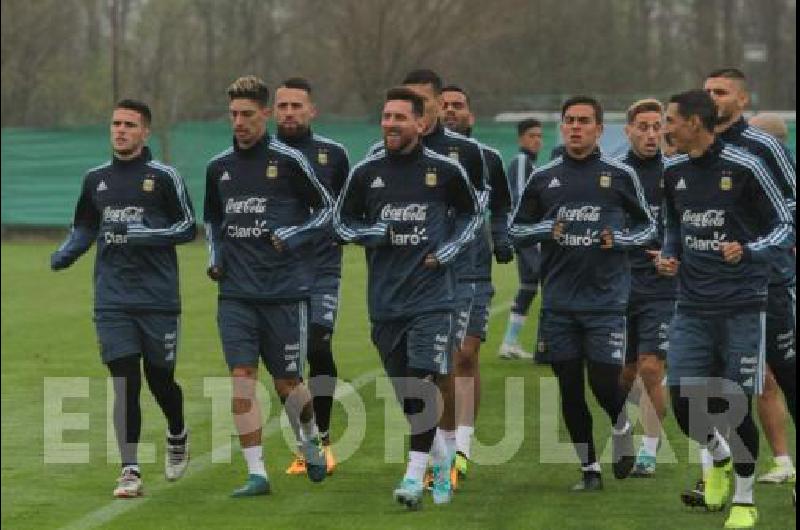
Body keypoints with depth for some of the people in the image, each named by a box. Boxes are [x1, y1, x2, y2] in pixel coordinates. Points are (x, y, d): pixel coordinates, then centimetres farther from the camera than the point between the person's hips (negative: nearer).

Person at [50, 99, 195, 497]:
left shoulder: (163, 176, -2)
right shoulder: (96, 179, 11)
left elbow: (188, 227, -2)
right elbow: (84, 228, 21)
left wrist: (140, 234, -14)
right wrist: (64, 254, 1)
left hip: (158, 300, -2)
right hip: (112, 300, 2)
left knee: (159, 378, 7)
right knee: (124, 382, -6)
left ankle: (177, 435, 39)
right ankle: (130, 471, -5)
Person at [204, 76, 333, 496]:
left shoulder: (288, 161, -5)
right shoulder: (218, 167, 8)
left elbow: (326, 208, 4)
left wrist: (293, 236, -11)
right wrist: (215, 255, 8)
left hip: (286, 292, -3)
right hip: (236, 295, 3)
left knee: (286, 383, 5)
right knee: (241, 378, -9)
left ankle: (312, 440, 36)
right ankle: (256, 474, -7)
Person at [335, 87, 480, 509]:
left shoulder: (445, 170, -1)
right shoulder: (365, 172, 3)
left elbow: (470, 214, 14)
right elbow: (341, 221, 13)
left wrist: (448, 251, -2)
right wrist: (374, 233, -7)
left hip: (432, 296, -3)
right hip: (385, 299, 3)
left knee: (424, 385, -16)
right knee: (407, 393, 9)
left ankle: (415, 475, -16)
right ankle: (440, 459, 30)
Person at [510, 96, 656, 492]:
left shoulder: (620, 176, 3)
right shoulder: (542, 178, 7)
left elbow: (647, 227, 11)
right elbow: (516, 229, 13)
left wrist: (619, 240, -9)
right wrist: (545, 230, -7)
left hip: (606, 299, -2)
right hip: (558, 303, 2)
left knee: (604, 383, -8)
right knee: (570, 388, 5)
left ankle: (621, 429, 26)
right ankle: (589, 469, 17)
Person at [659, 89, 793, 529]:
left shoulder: (744, 168, -9)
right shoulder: (674, 173, 8)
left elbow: (784, 226, -5)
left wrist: (749, 251, -22)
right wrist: (668, 256, 4)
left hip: (741, 306, -5)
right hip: (692, 307, 5)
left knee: (737, 408, -2)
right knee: (683, 403, -1)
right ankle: (720, 459, 30)